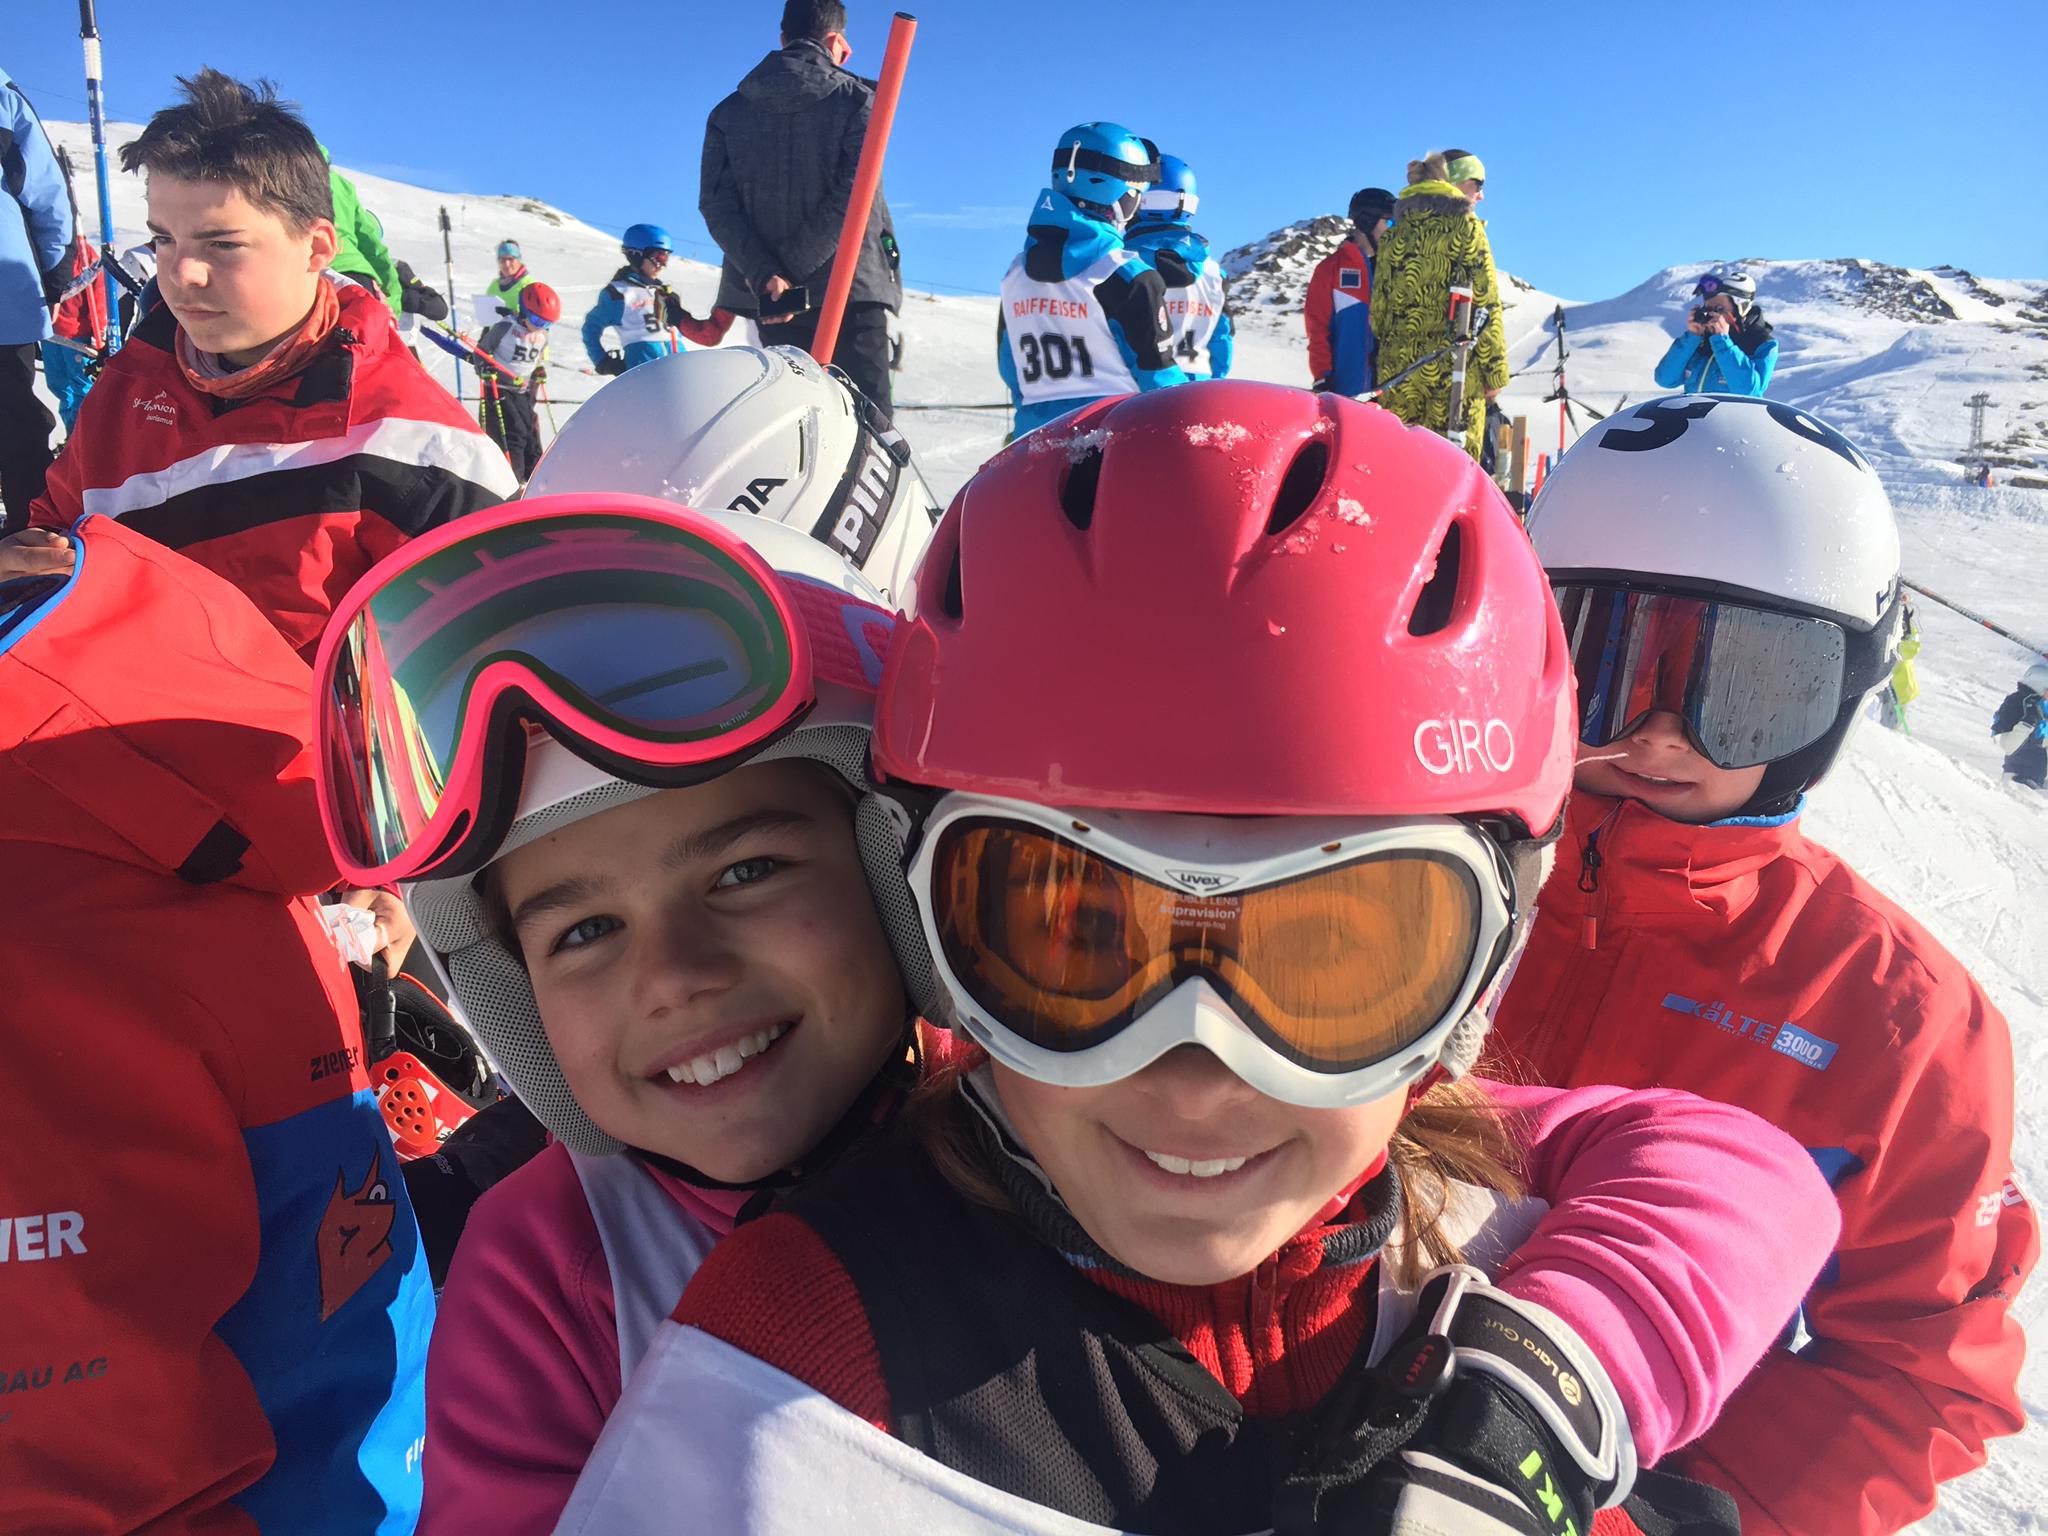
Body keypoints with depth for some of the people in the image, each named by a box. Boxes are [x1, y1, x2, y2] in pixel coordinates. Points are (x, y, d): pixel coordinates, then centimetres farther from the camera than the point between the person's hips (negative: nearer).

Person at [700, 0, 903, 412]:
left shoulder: (729, 111, 12)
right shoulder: (857, 99, 3)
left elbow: (717, 204, -1)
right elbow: (853, 196, -11)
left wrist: (766, 276, -12)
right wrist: (790, 269, -14)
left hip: (771, 300, 4)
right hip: (851, 286, -3)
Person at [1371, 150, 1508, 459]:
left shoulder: (1396, 232, 13)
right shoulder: (1466, 227, -2)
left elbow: (1378, 305, 13)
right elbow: (1486, 303, -6)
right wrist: (1495, 371, -3)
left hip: (1398, 364, 5)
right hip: (1454, 367, -5)